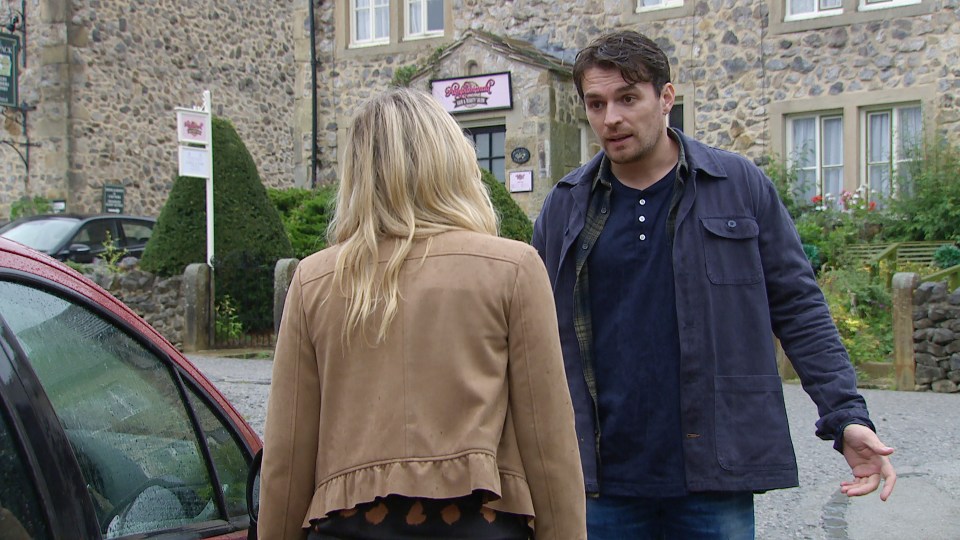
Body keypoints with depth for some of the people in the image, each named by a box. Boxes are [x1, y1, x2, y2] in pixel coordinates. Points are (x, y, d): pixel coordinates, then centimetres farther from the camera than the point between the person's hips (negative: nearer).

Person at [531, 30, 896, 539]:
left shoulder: (740, 186, 0)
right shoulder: (564, 206, 5)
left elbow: (798, 308, 3)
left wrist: (846, 415, -6)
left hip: (715, 477, -1)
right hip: (600, 481, 2)